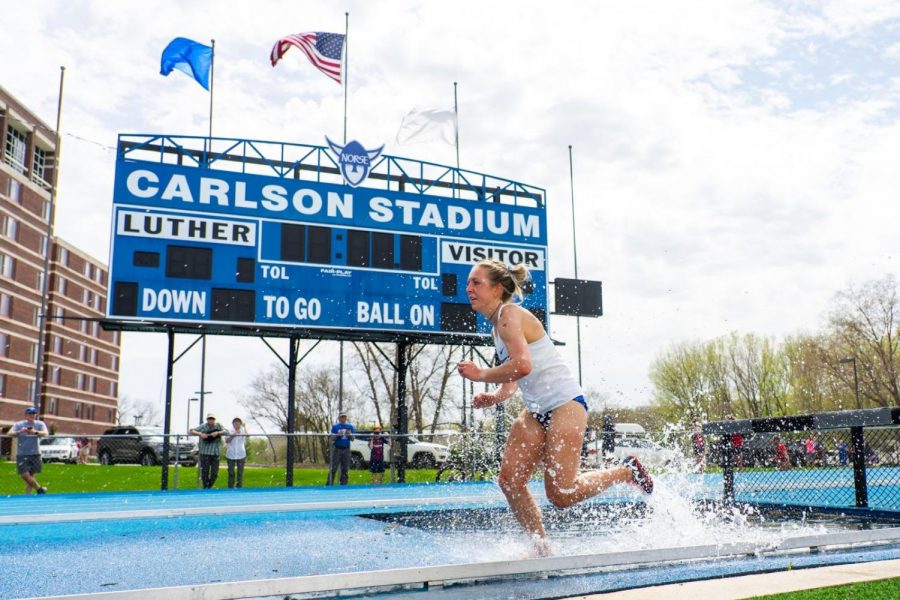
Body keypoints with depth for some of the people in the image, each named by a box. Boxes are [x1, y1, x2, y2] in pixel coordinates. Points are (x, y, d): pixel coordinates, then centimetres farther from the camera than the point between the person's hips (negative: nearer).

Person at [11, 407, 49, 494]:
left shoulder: (40, 424, 3)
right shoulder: (19, 424, 4)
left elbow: (45, 433, -15)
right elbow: (10, 433, -10)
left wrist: (36, 432, -35)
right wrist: (19, 431, -30)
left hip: (35, 453, 0)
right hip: (22, 454, 0)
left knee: (30, 475, 3)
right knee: (24, 474, -10)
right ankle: (39, 489, 5)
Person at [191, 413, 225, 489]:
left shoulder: (218, 425, 4)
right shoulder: (203, 426, 0)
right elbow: (192, 431, -6)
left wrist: (217, 433, -24)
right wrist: (200, 434, -23)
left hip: (216, 453, 2)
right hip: (205, 453, -2)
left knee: (215, 473, 4)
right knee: (205, 472, -2)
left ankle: (209, 487, 25)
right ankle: (205, 488, 11)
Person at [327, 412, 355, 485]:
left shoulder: (350, 427, 9)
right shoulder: (335, 426, 2)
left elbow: (352, 439, 9)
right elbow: (332, 439, -1)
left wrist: (350, 434, -11)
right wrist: (338, 435, -18)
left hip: (346, 449, 3)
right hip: (337, 449, -3)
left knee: (345, 469, 5)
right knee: (333, 468, -7)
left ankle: (343, 484, 11)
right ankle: (329, 484, -4)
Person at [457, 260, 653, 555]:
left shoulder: (510, 315, -13)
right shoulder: (498, 324, 16)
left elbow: (522, 365, -27)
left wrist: (481, 374, -15)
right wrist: (495, 396, 5)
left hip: (565, 404, -9)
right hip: (537, 411, 10)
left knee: (560, 493, -10)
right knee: (509, 479, -1)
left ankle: (626, 471, 12)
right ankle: (542, 548, 11)